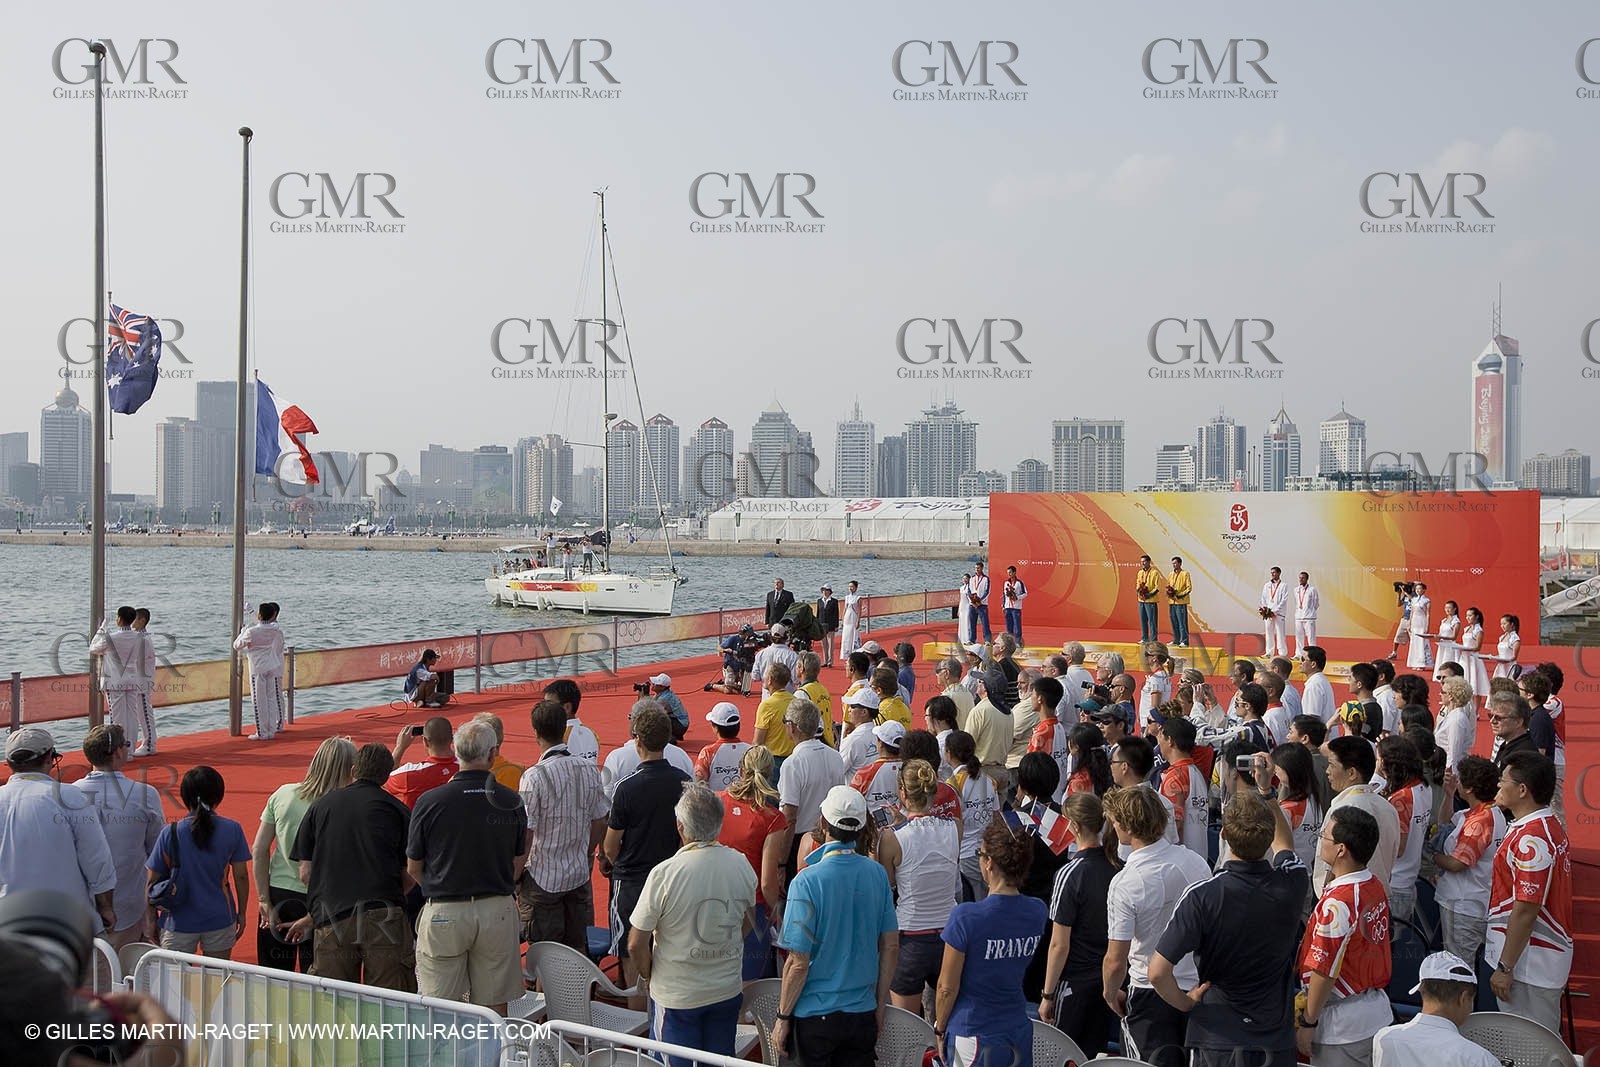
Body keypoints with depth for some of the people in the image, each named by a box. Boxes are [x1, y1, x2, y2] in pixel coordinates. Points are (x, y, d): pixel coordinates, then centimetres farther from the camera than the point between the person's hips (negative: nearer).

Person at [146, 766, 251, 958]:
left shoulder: (170, 834, -8)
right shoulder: (232, 830, -6)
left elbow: (152, 882, -3)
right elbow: (241, 876, -1)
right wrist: (241, 913, 13)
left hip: (179, 922, -1)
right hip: (220, 921, 1)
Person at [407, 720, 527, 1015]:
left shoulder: (429, 802, -10)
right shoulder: (511, 802, -3)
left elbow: (413, 868, 0)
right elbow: (518, 863, 8)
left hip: (444, 913, -2)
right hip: (498, 911, 2)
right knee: (494, 1006, 10)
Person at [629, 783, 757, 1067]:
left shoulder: (664, 874, -24)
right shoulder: (740, 865, -10)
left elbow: (636, 945, -18)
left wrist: (647, 976, 1)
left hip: (676, 995, -4)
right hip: (728, 990, 4)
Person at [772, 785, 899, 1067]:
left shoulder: (807, 881, -18)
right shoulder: (877, 874, -4)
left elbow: (798, 963, -17)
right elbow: (891, 947, 4)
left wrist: (783, 1016, -4)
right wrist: (880, 1005, 16)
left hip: (815, 1015, -4)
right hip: (863, 1012, 4)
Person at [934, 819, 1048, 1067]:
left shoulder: (965, 917, -22)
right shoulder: (1037, 912, -6)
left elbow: (947, 988, -13)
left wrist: (939, 1028, 4)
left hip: (973, 1038, -5)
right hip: (1019, 1033, 5)